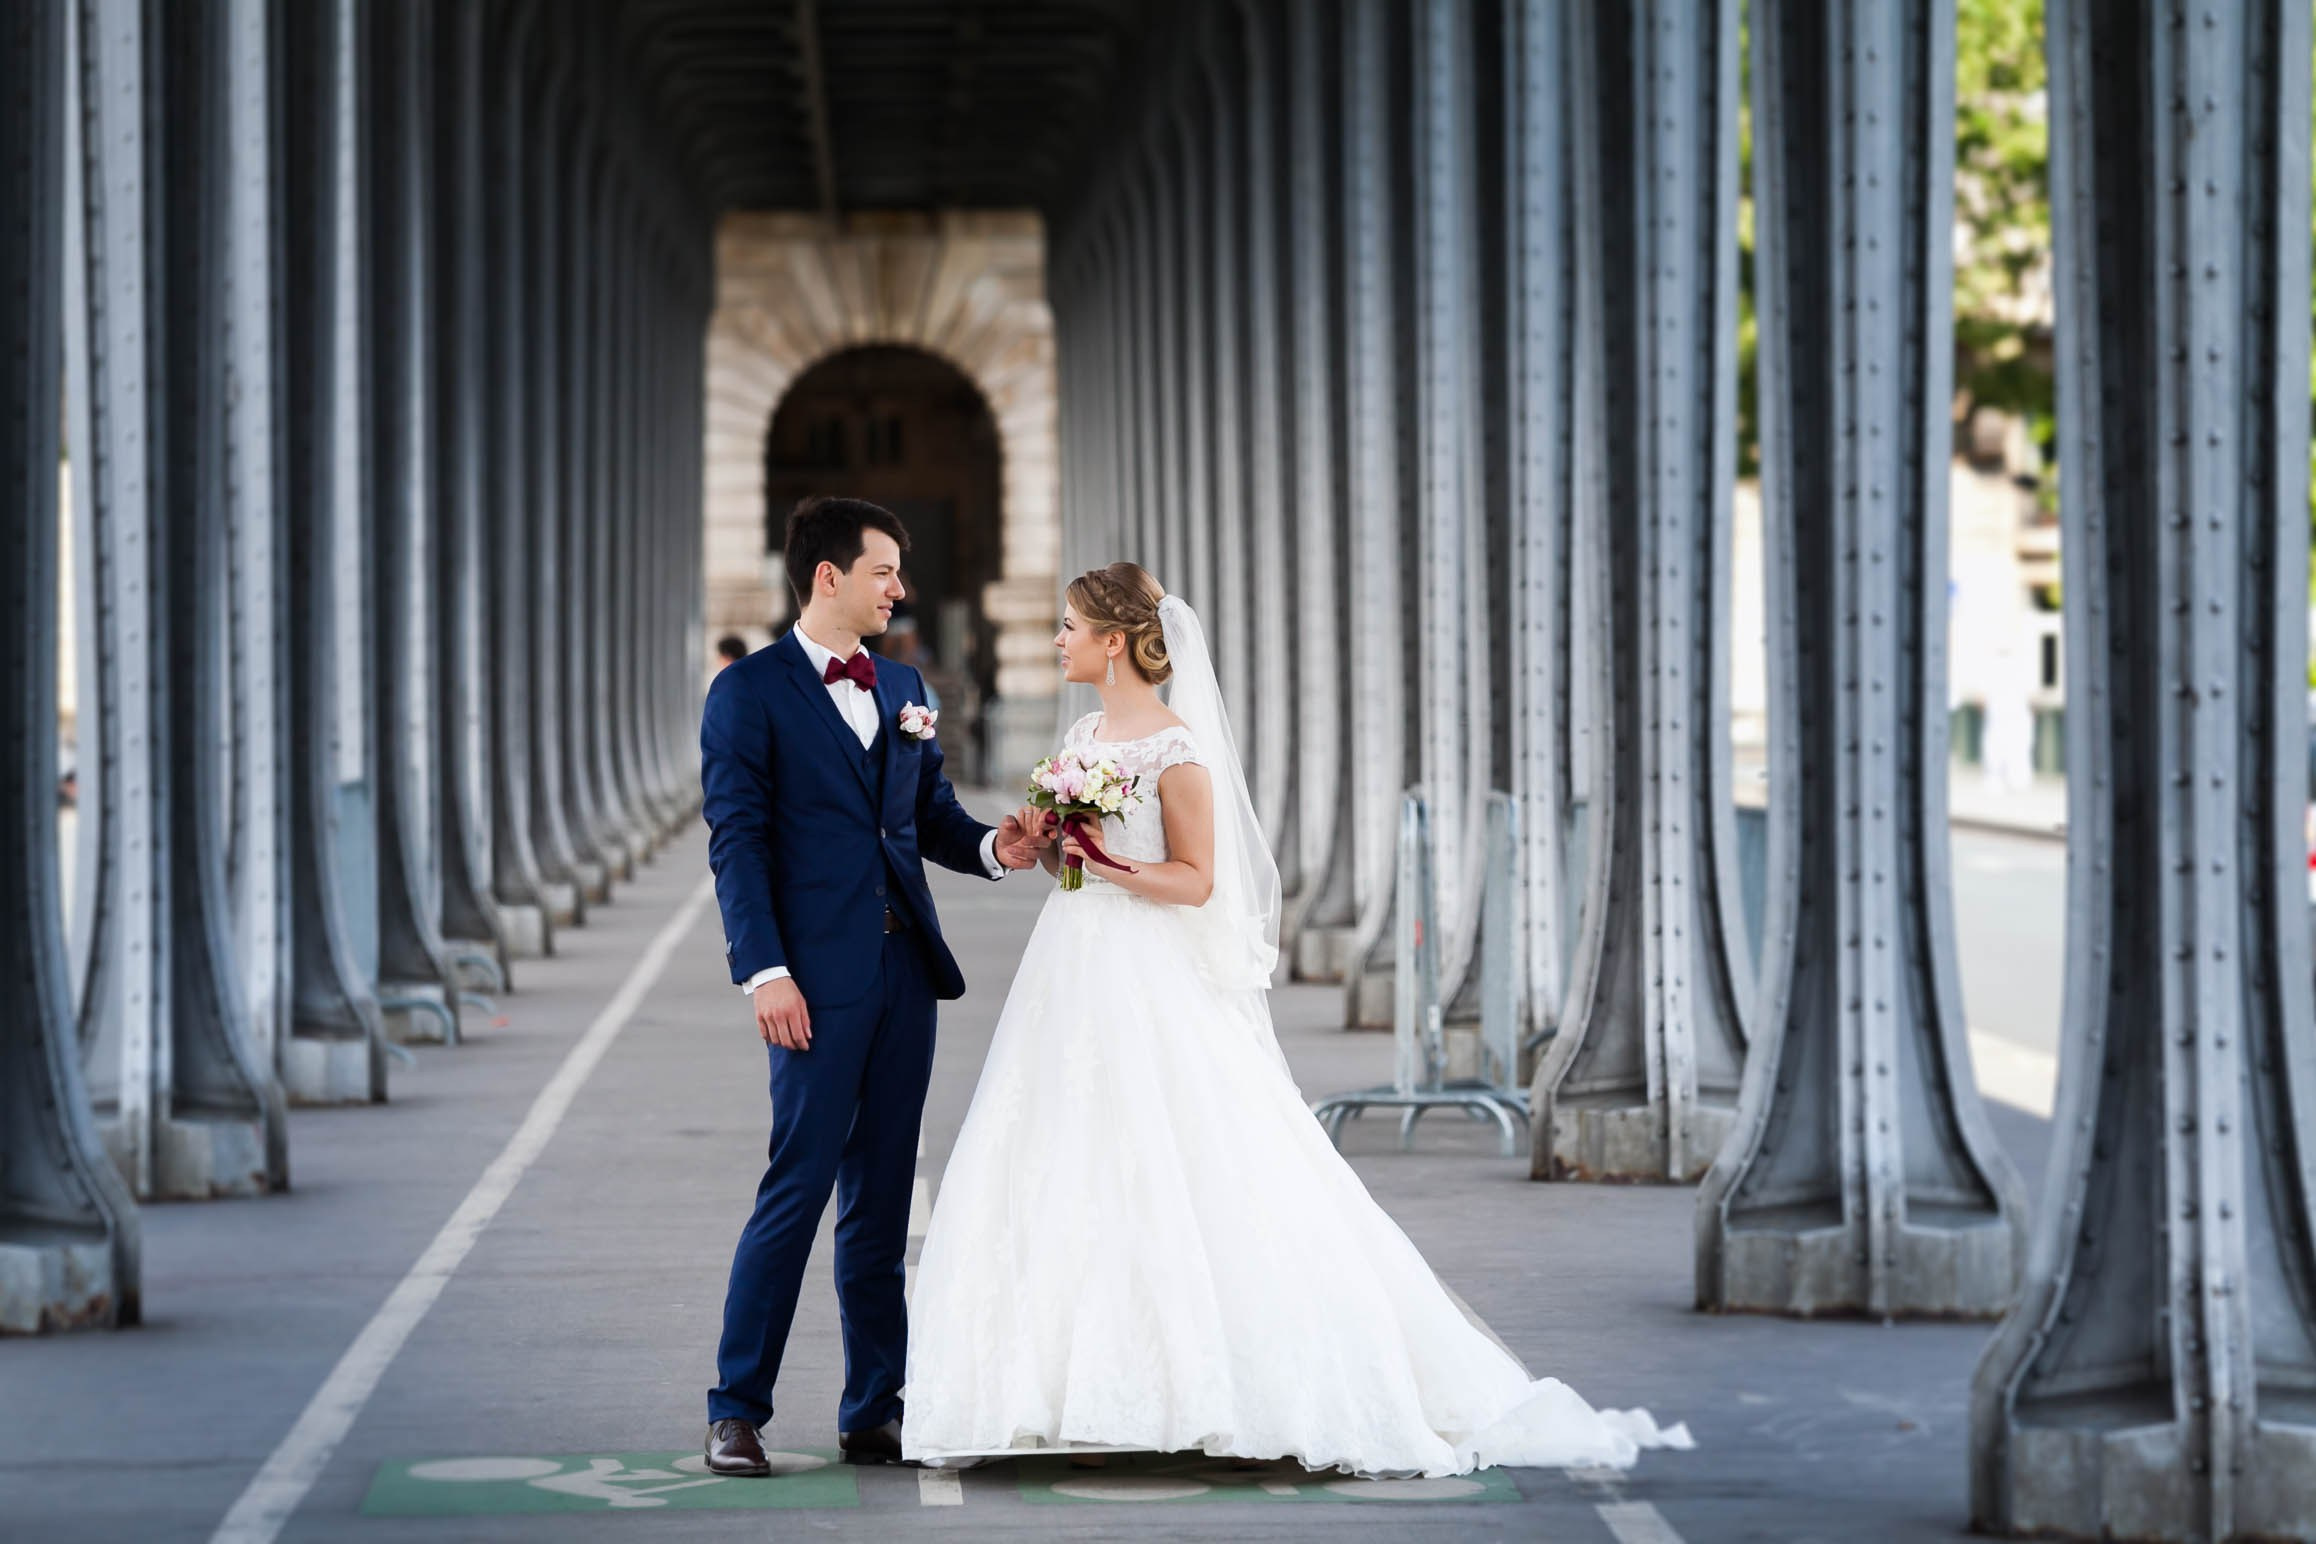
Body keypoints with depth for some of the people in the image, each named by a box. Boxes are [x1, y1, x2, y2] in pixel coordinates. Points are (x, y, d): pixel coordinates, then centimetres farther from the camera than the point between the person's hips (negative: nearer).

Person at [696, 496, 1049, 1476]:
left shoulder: (904, 688, 17)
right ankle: (737, 1411, -2)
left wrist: (991, 847, -3)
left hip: (904, 968, 6)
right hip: (818, 978, -6)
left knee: (881, 1197, 8)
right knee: (799, 1185, -9)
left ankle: (874, 1413, 13)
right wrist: (765, 970, -16)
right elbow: (737, 839, -8)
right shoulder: (750, 692, -3)